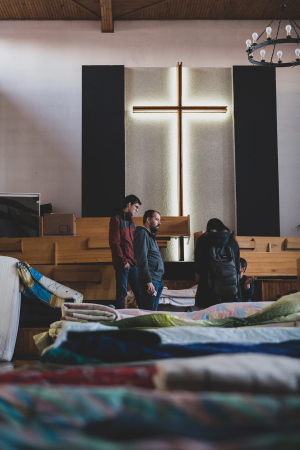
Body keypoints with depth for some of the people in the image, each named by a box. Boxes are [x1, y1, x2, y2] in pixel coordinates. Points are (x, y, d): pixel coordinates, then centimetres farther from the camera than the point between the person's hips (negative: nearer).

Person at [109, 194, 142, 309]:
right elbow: (114, 243, -12)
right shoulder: (116, 218, -6)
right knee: (122, 293, -2)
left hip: (133, 262, 7)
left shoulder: (131, 220, 18)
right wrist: (123, 261, -14)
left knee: (139, 291, 7)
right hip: (122, 264, -7)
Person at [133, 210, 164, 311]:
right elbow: (142, 259, -19)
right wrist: (149, 281, -24)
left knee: (153, 311, 11)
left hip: (158, 280, 10)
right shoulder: (142, 234, -11)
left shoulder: (150, 235, 20)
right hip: (151, 281, -10)